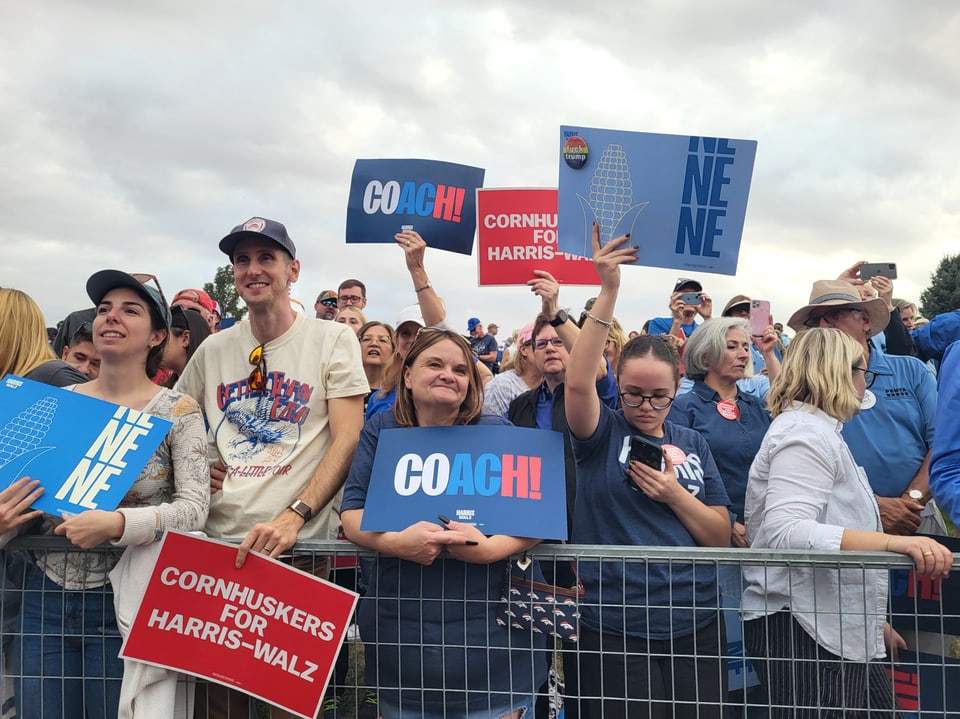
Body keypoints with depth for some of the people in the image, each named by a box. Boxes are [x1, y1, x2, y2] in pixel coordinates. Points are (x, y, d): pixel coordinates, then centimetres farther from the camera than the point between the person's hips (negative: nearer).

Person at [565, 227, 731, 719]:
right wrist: (608, 291, -31)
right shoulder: (602, 434, -4)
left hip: (694, 626, 4)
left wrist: (675, 495, -13)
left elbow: (721, 537, 5)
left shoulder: (692, 444, 6)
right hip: (614, 630, -3)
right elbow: (578, 382, -25)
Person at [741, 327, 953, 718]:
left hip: (837, 628, 10)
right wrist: (892, 543, -35)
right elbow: (785, 532, -28)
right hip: (799, 628, -10)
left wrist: (872, 620, 28)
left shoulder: (817, 430, 21)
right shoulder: (805, 431, -13)